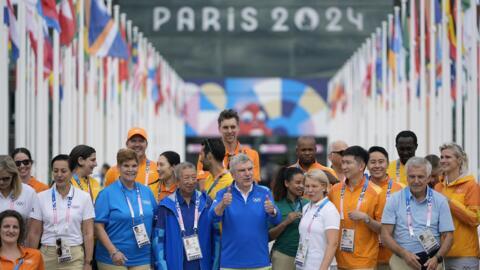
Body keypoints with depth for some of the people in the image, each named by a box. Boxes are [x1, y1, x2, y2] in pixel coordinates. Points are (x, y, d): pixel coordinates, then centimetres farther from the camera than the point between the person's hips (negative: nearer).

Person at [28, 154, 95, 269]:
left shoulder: (84, 197, 2)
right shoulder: (41, 197, 4)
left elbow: (88, 233, 1)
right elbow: (34, 233, 5)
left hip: (74, 257, -1)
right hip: (47, 255, 1)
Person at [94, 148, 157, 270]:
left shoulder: (147, 192, 10)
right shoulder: (107, 193, -3)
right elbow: (98, 226, -8)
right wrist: (113, 252, -16)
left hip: (142, 259, 4)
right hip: (113, 260, -4)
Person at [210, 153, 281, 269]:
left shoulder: (264, 192, 4)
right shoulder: (223, 194, 1)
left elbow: (277, 221, -6)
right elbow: (213, 217, -14)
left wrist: (272, 211, -29)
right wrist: (223, 205, -35)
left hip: (260, 262, 1)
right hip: (231, 263, -1)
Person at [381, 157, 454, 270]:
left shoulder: (440, 200, 4)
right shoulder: (394, 200, 2)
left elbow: (447, 236, 3)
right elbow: (386, 235, -1)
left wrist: (437, 258, -12)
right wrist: (404, 253, -15)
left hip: (431, 261, 1)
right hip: (402, 261, 0)